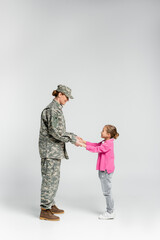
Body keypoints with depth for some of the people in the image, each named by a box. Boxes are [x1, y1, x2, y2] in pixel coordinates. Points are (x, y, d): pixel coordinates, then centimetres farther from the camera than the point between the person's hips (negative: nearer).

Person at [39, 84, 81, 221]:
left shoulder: (57, 109, 16)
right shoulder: (52, 109, -16)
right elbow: (55, 132, -23)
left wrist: (74, 136, 12)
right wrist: (73, 140, -16)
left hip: (55, 149, 10)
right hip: (50, 149, -10)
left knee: (54, 178, 16)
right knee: (49, 178, -5)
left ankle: (51, 205, 27)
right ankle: (44, 211, 3)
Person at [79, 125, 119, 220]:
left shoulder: (108, 144, -19)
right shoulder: (105, 142, 12)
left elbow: (96, 149, -24)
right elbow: (95, 145, 13)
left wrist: (83, 145, -23)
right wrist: (84, 141, 5)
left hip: (106, 171, -10)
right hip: (103, 170, 10)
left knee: (107, 192, -3)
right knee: (106, 191, 15)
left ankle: (110, 212, 6)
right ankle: (110, 211, 23)